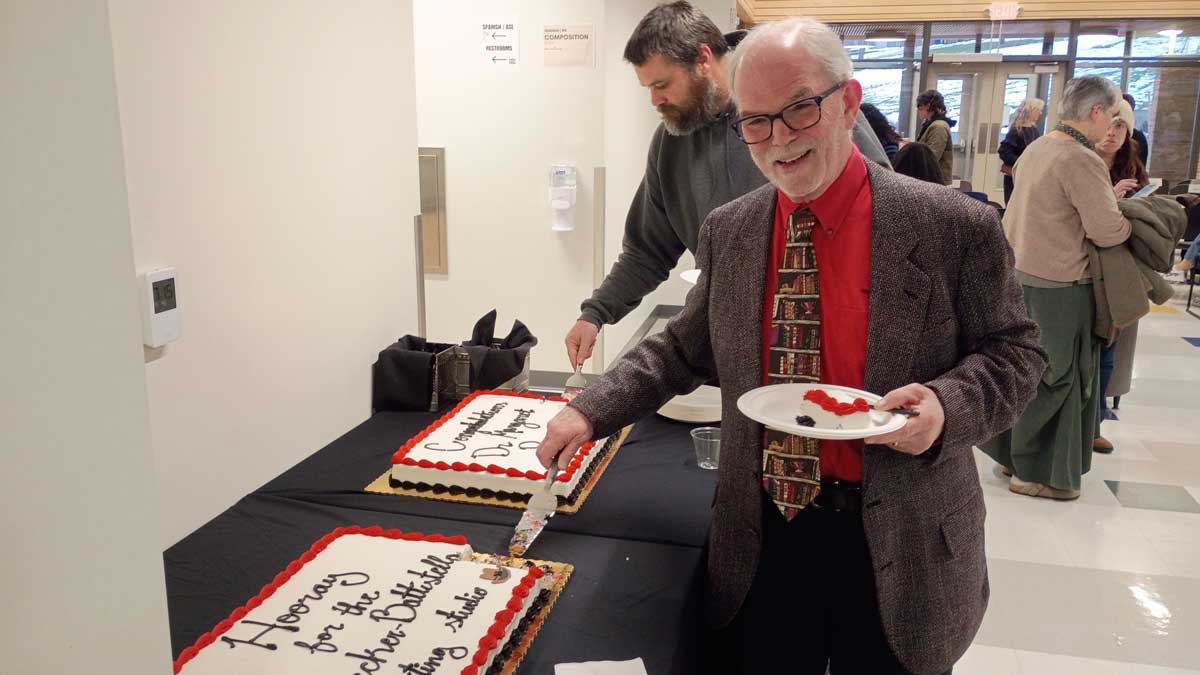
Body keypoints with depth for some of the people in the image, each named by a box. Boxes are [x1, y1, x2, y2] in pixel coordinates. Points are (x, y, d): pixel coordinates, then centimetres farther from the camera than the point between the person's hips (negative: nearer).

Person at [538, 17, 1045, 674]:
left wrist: (947, 405, -22)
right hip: (760, 540, 3)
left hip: (898, 551, -2)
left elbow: (1013, 351, -2)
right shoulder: (726, 232, 2)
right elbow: (684, 348, 11)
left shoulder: (956, 227, -10)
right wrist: (590, 410, 0)